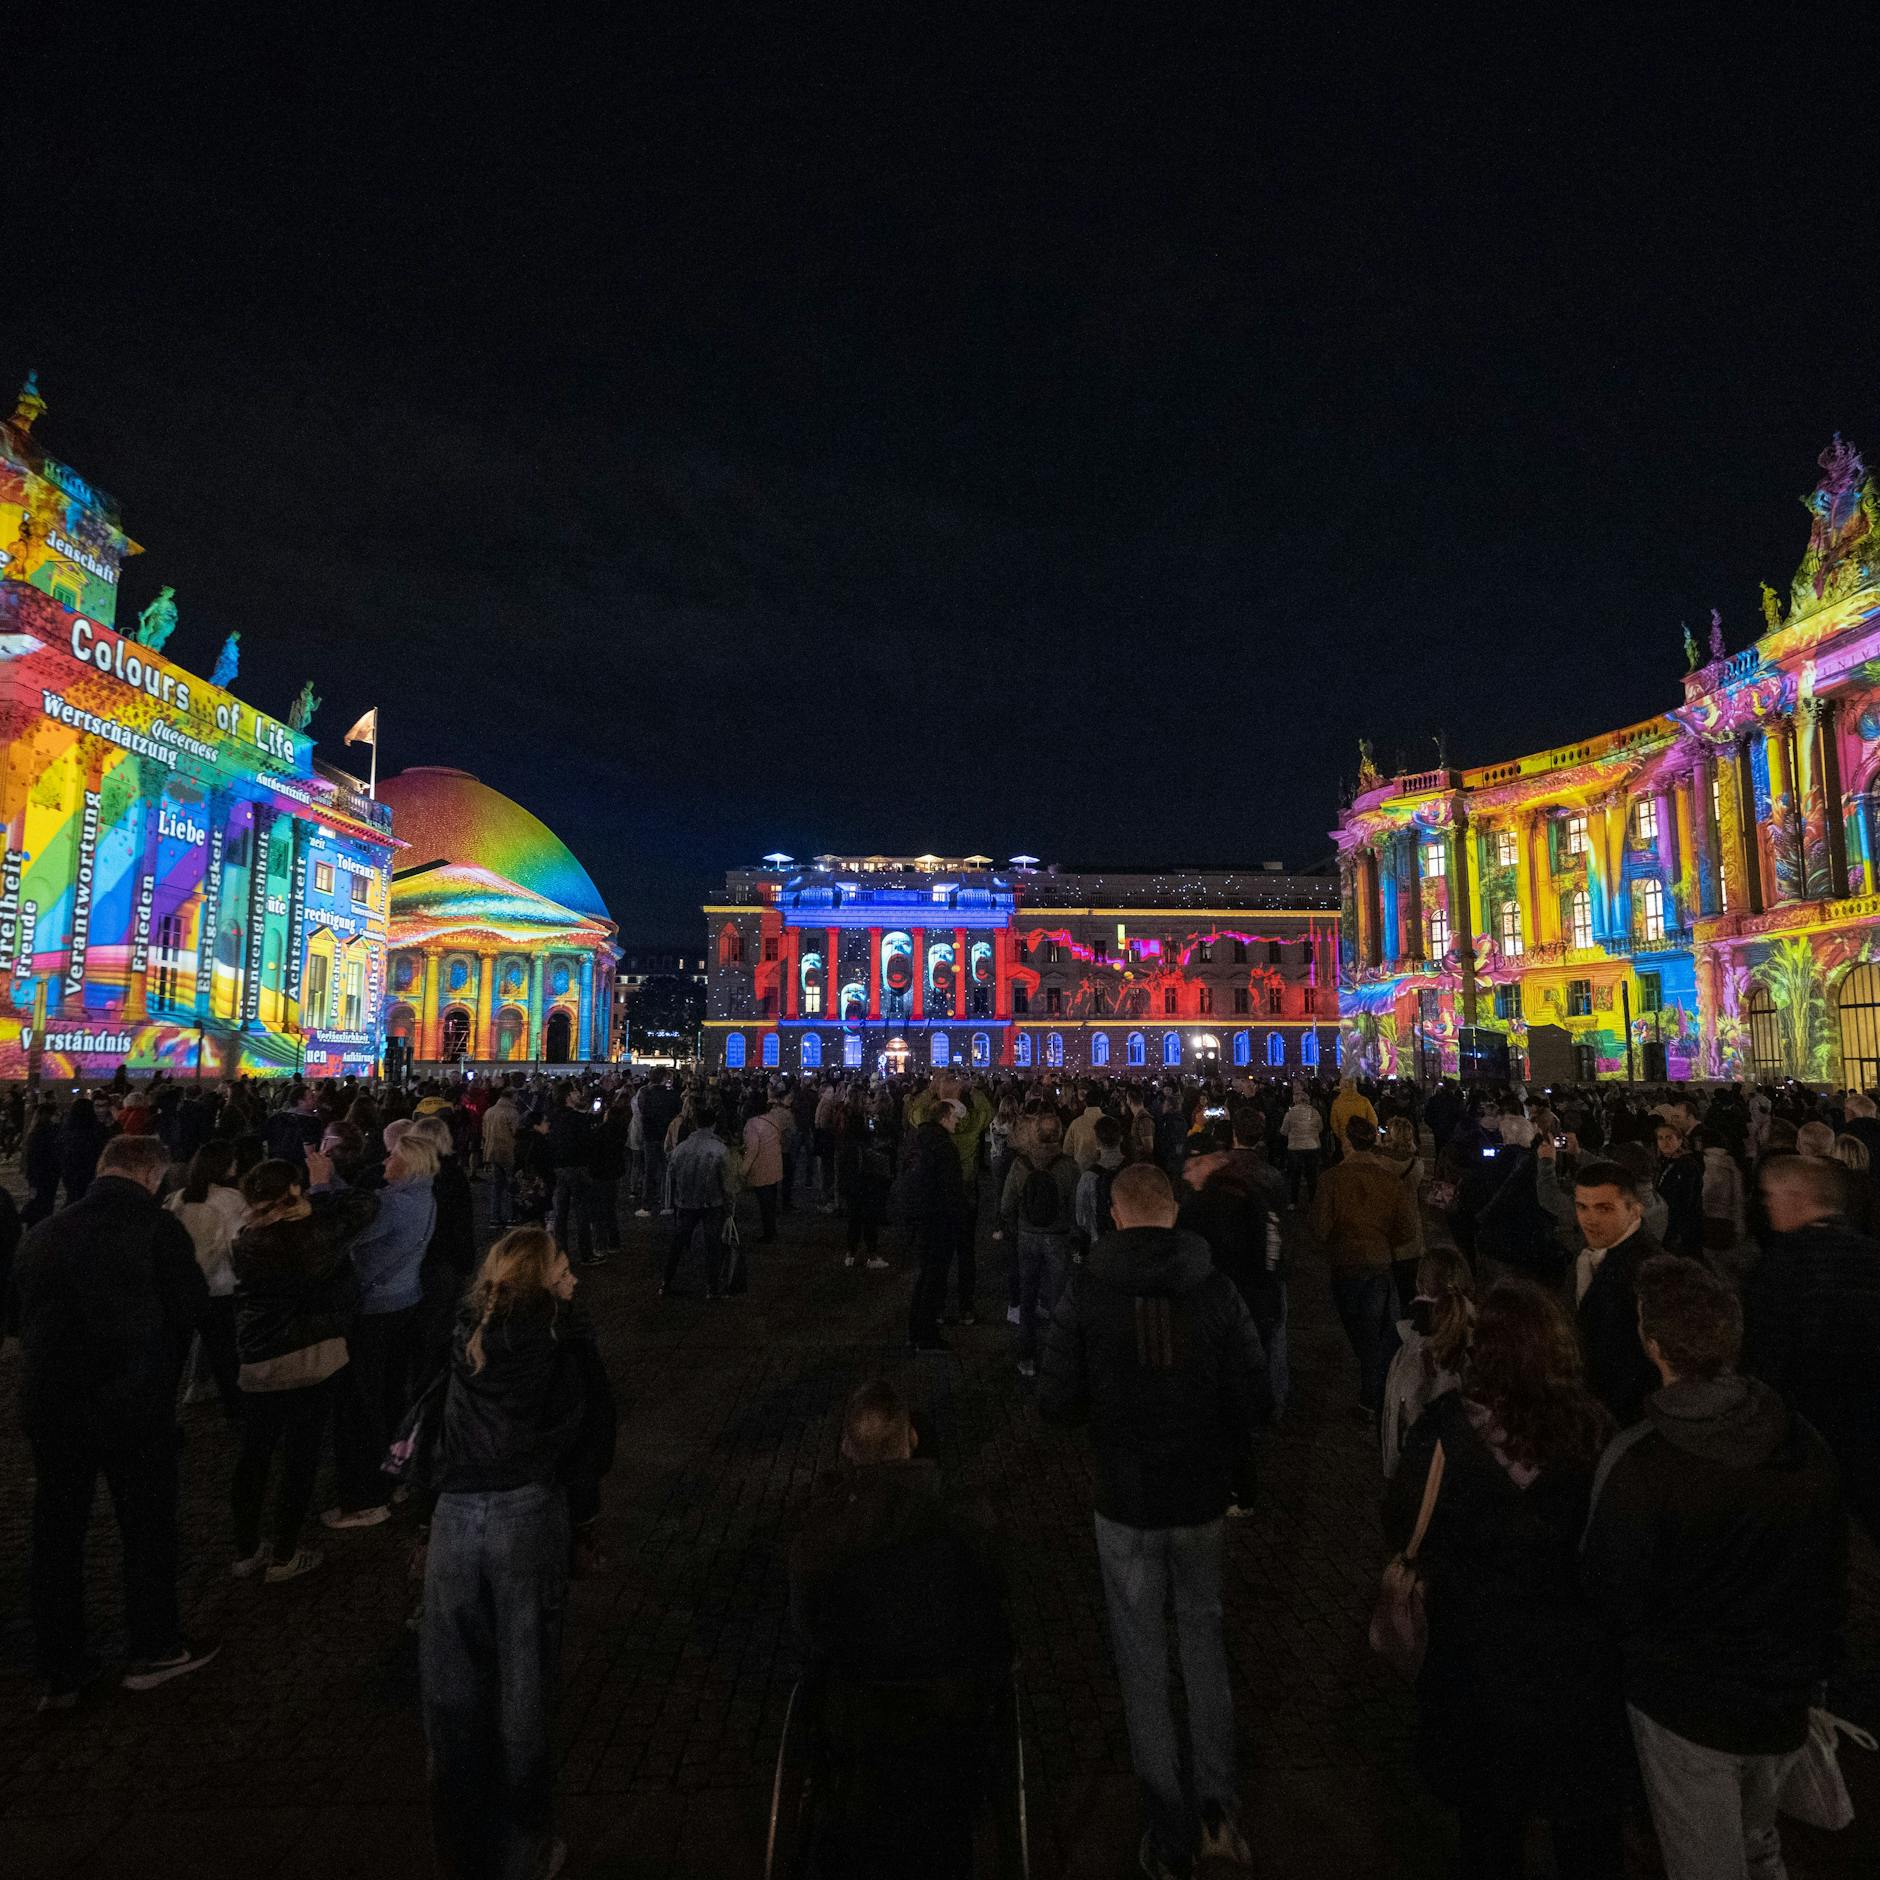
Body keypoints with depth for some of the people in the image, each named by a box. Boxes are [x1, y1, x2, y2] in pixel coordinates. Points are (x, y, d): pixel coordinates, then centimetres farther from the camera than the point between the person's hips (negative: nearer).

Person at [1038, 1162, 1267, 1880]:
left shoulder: (1085, 1290, -14)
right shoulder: (1217, 1289, -11)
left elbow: (1056, 1402, -13)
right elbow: (1254, 1401, -8)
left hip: (1125, 1502, -1)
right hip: (1203, 1498, 2)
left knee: (1143, 1659, 14)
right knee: (1203, 1638, 24)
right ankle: (1217, 1805, 20)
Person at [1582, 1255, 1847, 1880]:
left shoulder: (1635, 1463, -29)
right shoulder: (1804, 1442, -12)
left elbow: (1614, 1600, -19)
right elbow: (1833, 1576, 2)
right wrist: (1810, 1669, 17)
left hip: (1685, 1708, -5)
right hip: (1785, 1703, 5)